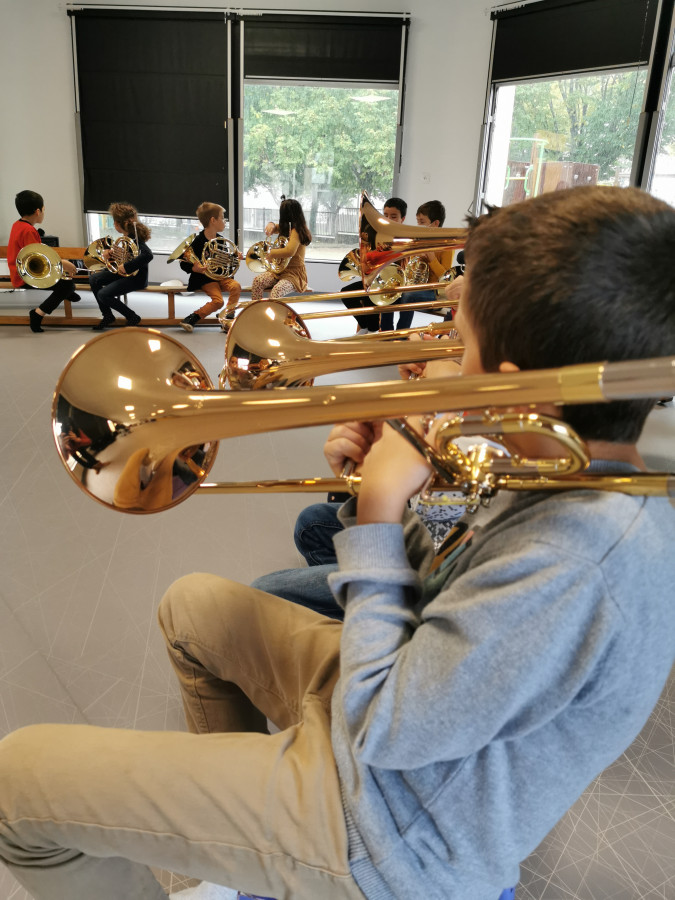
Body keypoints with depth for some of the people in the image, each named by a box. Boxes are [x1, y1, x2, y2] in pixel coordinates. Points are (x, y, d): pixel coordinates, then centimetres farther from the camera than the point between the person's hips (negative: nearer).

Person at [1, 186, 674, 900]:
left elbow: (382, 730, -26)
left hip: (386, 843, -9)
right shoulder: (590, 488, -4)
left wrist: (379, 512, -20)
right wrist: (381, 485, -9)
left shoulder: (575, 559, -36)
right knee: (194, 605, 23)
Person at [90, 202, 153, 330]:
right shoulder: (126, 236, 5)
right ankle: (108, 316, 8)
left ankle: (133, 317, -1)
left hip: (136, 277, -10)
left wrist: (126, 267, -33)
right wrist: (110, 253, -1)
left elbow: (147, 255, -39)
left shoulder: (134, 238, -22)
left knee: (103, 295, -18)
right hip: (124, 272, 10)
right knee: (94, 279, 3)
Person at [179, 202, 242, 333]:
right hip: (205, 277, -6)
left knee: (236, 286, -23)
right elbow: (184, 264, -8)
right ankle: (191, 319, -13)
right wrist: (195, 268, -27)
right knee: (218, 301, -26)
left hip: (221, 276, 6)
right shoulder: (198, 241, -9)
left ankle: (228, 318, -14)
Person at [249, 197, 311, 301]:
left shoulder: (296, 231, -15)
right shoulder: (286, 228, 13)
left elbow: (289, 251, -32)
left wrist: (270, 254, -19)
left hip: (294, 274, -9)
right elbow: (275, 228, 29)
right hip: (280, 271, 9)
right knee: (257, 281, -17)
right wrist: (271, 225, 4)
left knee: (277, 290, -38)